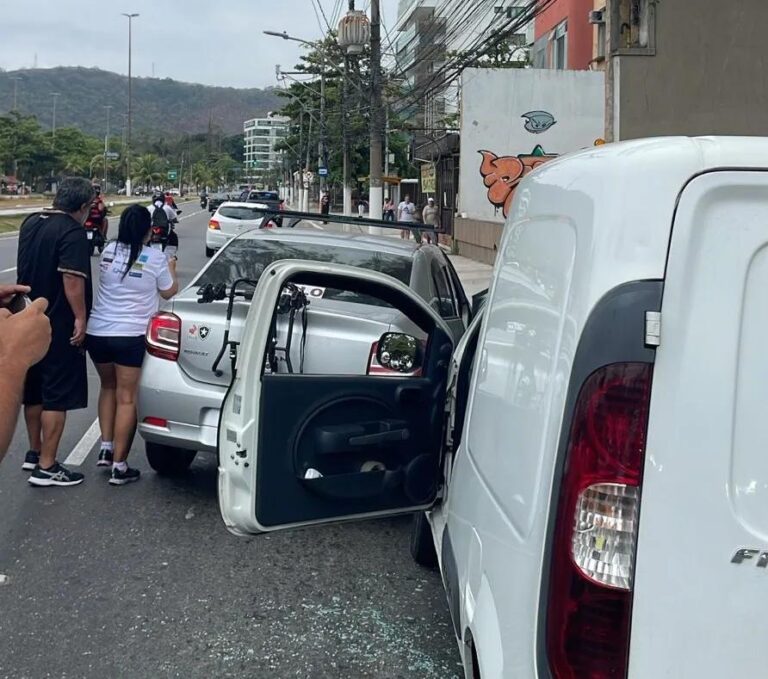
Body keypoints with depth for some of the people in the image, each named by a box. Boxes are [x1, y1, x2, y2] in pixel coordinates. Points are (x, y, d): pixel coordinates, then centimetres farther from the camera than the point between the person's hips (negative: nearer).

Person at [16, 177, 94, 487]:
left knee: (34, 390, 19)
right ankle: (46, 467, 1)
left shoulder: (30, 223, 8)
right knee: (57, 396, -2)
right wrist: (80, 318, -22)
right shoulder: (72, 232, -19)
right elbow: (72, 279, -26)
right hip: (59, 327, -9)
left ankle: (34, 453, 31)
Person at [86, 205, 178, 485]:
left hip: (96, 332, 5)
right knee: (126, 398, 1)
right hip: (129, 336, -4)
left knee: (108, 387, 25)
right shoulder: (155, 258, -6)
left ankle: (106, 448, 21)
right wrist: (171, 269, 26)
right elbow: (168, 292, 8)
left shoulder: (109, 250, 6)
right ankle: (119, 466, 1)